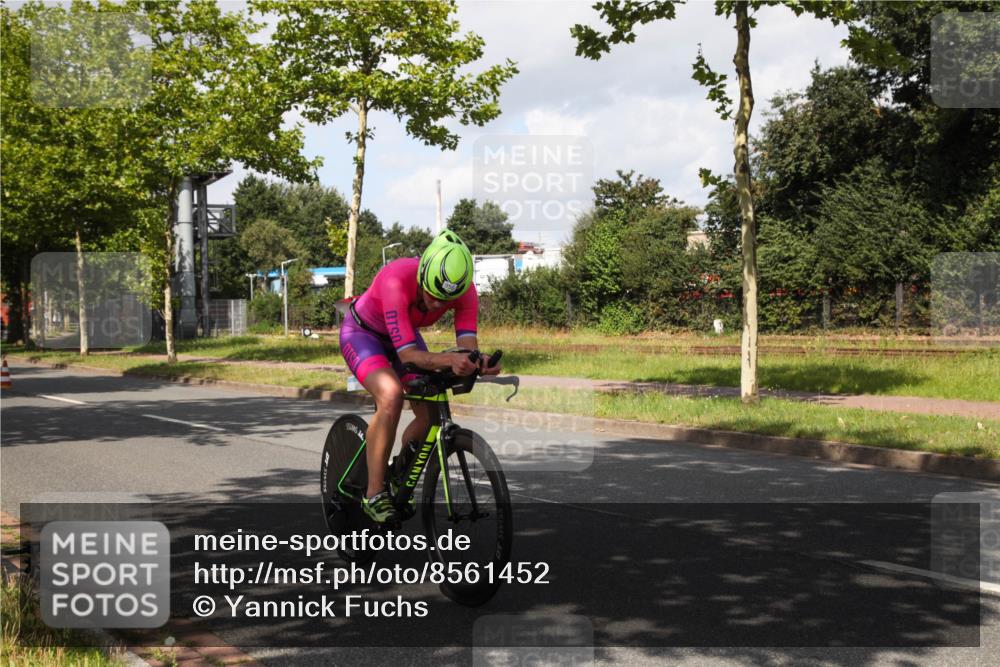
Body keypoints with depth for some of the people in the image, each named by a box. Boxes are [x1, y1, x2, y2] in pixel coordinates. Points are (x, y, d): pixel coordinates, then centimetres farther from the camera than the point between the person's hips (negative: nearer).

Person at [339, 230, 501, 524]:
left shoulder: (465, 289, -26)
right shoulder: (396, 280, -41)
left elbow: (468, 344, -31)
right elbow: (407, 355, -43)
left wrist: (479, 363, -55)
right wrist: (448, 359, -61)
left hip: (406, 334, 5)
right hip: (362, 333, -5)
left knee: (430, 413, -9)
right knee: (391, 396, -31)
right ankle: (374, 494, -20)